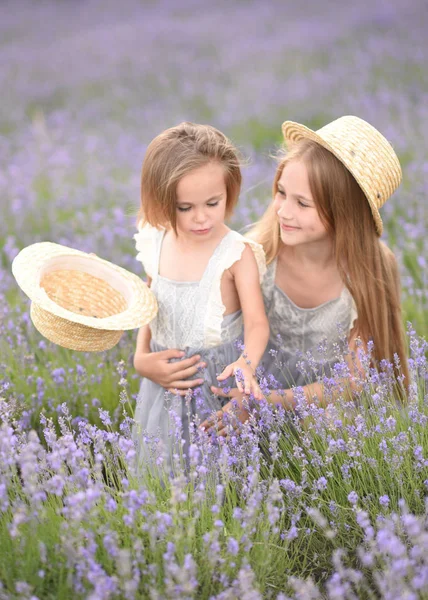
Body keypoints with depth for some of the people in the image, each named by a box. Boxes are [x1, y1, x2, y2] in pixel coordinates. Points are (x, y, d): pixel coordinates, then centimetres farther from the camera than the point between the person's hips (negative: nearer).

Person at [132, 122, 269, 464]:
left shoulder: (238, 254, -18)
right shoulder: (156, 245, -3)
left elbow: (257, 322, -20)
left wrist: (247, 363, -40)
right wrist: (141, 359, -3)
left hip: (219, 381, -4)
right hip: (167, 381, 5)